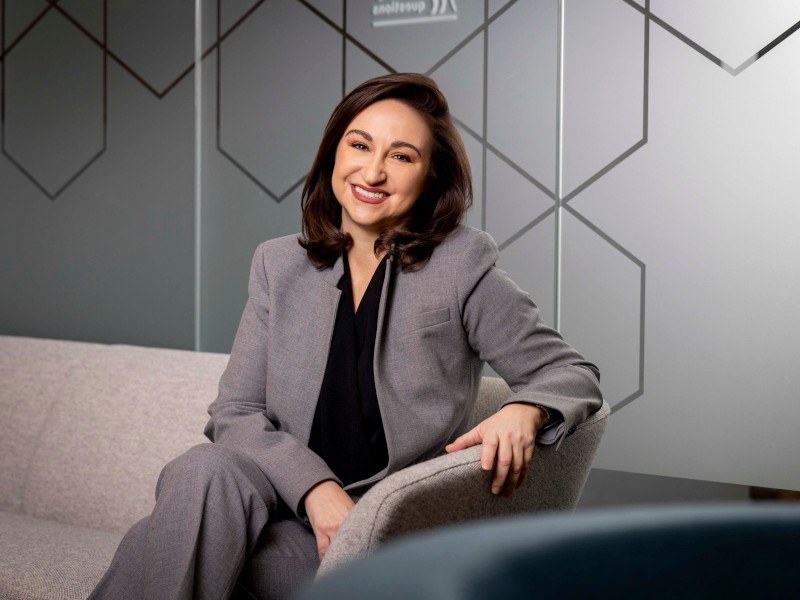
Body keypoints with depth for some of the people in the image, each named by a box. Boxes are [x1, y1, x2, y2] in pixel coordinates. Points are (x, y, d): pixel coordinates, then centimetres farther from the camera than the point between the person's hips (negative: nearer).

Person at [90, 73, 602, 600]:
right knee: (205, 470, -31)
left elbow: (572, 374, 3)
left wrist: (523, 411, -22)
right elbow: (235, 413, 3)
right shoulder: (280, 265, 9)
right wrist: (315, 487, -16)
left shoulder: (462, 265, -1)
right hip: (289, 506, 4)